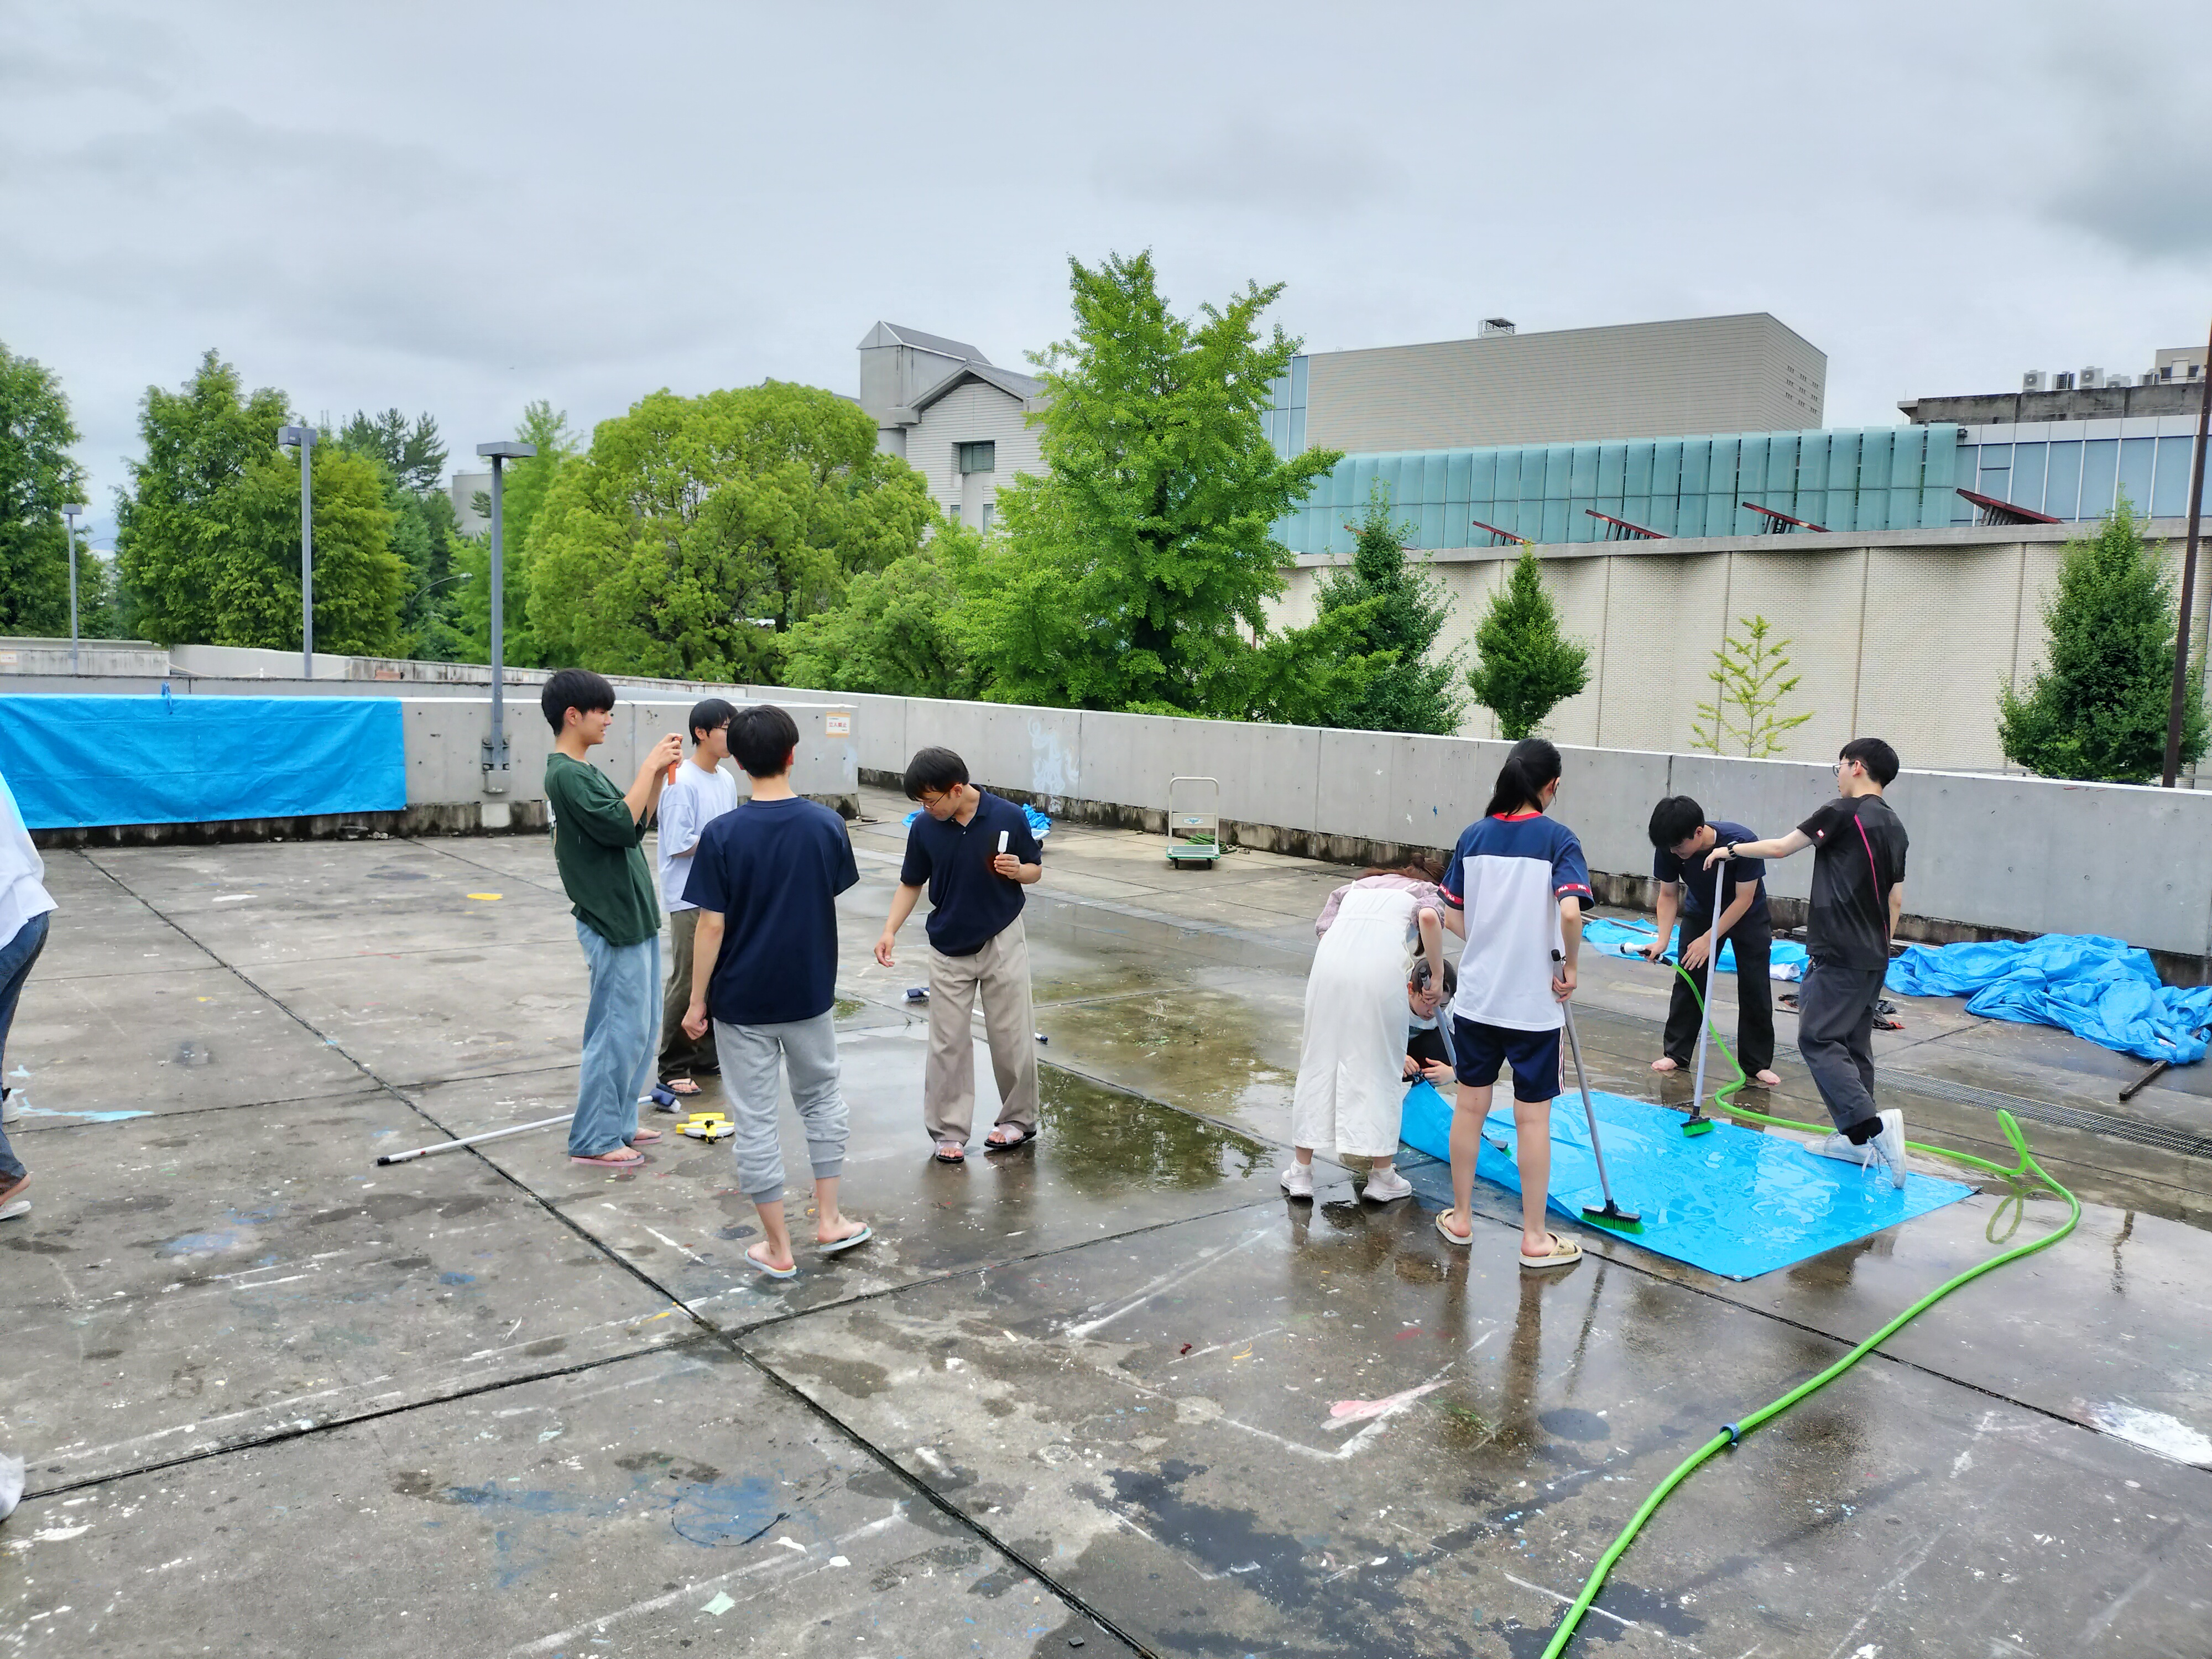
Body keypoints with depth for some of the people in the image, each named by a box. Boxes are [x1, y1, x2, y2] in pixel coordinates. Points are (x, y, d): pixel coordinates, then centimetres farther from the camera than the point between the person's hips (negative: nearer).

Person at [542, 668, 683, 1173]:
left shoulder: (586, 771, 15)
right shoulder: (566, 774, -15)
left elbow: (634, 827, 16)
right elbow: (619, 825, -23)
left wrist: (658, 777, 4)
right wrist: (649, 768, -17)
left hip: (634, 917, 10)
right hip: (612, 923, -10)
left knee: (642, 1028, 15)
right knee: (619, 1032, -4)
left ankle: (619, 1123, 24)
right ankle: (593, 1140, 5)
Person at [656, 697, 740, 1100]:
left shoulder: (727, 781, 9)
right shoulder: (682, 783, -15)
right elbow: (679, 844, -18)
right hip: (690, 900, -8)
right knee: (687, 984, -2)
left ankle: (707, 1056, 25)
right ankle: (674, 1069, 7)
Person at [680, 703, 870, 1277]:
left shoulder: (722, 835, -16)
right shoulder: (827, 825, -8)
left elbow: (711, 928, -14)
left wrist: (696, 1001, -4)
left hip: (742, 1000, -3)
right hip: (811, 994, 3)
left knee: (755, 1120, 8)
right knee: (822, 1098, 23)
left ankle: (778, 1247, 16)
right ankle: (829, 1220, 27)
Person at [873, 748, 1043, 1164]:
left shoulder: (1009, 817, -14)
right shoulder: (924, 828, -9)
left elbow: (1036, 869, -1)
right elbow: (911, 883, 3)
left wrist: (1017, 871, -24)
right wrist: (890, 930, -10)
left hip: (1002, 942, -2)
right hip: (948, 949, 2)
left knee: (1011, 1036, 6)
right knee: (947, 1043, 4)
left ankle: (1019, 1119, 25)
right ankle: (949, 1132, 15)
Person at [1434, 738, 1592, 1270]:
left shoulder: (1474, 835, 1)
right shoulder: (1557, 837, -12)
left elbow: (1456, 914, 4)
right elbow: (1570, 911, -25)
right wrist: (1569, 968, -10)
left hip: (1477, 996, 4)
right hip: (1534, 1003, -4)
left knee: (1470, 1106, 15)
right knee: (1533, 1118, 7)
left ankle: (1461, 1218, 27)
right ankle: (1535, 1238, 17)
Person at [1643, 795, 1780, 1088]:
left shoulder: (1742, 842, -37)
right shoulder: (1668, 849, -26)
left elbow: (1744, 899, -29)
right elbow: (1668, 895, -12)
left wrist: (1709, 939, -30)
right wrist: (1662, 940, -24)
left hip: (1748, 916, -3)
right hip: (1700, 913, 3)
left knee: (1755, 988, -3)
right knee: (1687, 983, 0)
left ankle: (1757, 1064, 6)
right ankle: (1676, 1053, 10)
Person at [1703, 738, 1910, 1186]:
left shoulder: (1844, 813, -10)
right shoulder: (1894, 826, 14)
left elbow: (1780, 847, -2)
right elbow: (1896, 901, 16)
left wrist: (1731, 851, 13)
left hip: (1839, 953, -8)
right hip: (1872, 957, 8)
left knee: (1818, 1039, -8)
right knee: (1853, 1044, 12)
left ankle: (1872, 1124, -20)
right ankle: (1856, 1140, 15)